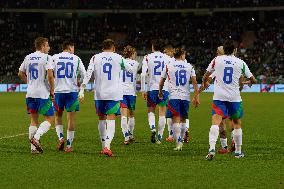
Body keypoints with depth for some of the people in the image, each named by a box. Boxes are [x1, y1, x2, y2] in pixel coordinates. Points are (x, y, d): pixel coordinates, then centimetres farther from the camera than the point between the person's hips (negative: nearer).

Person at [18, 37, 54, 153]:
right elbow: (50, 75, -17)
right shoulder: (46, 57, -8)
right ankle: (36, 138, -17)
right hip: (43, 93, -6)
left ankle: (33, 148, 8)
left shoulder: (28, 58, 11)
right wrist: (52, 91, -7)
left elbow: (20, 74, 18)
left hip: (30, 93, 6)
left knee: (34, 120, 11)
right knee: (49, 119, 2)